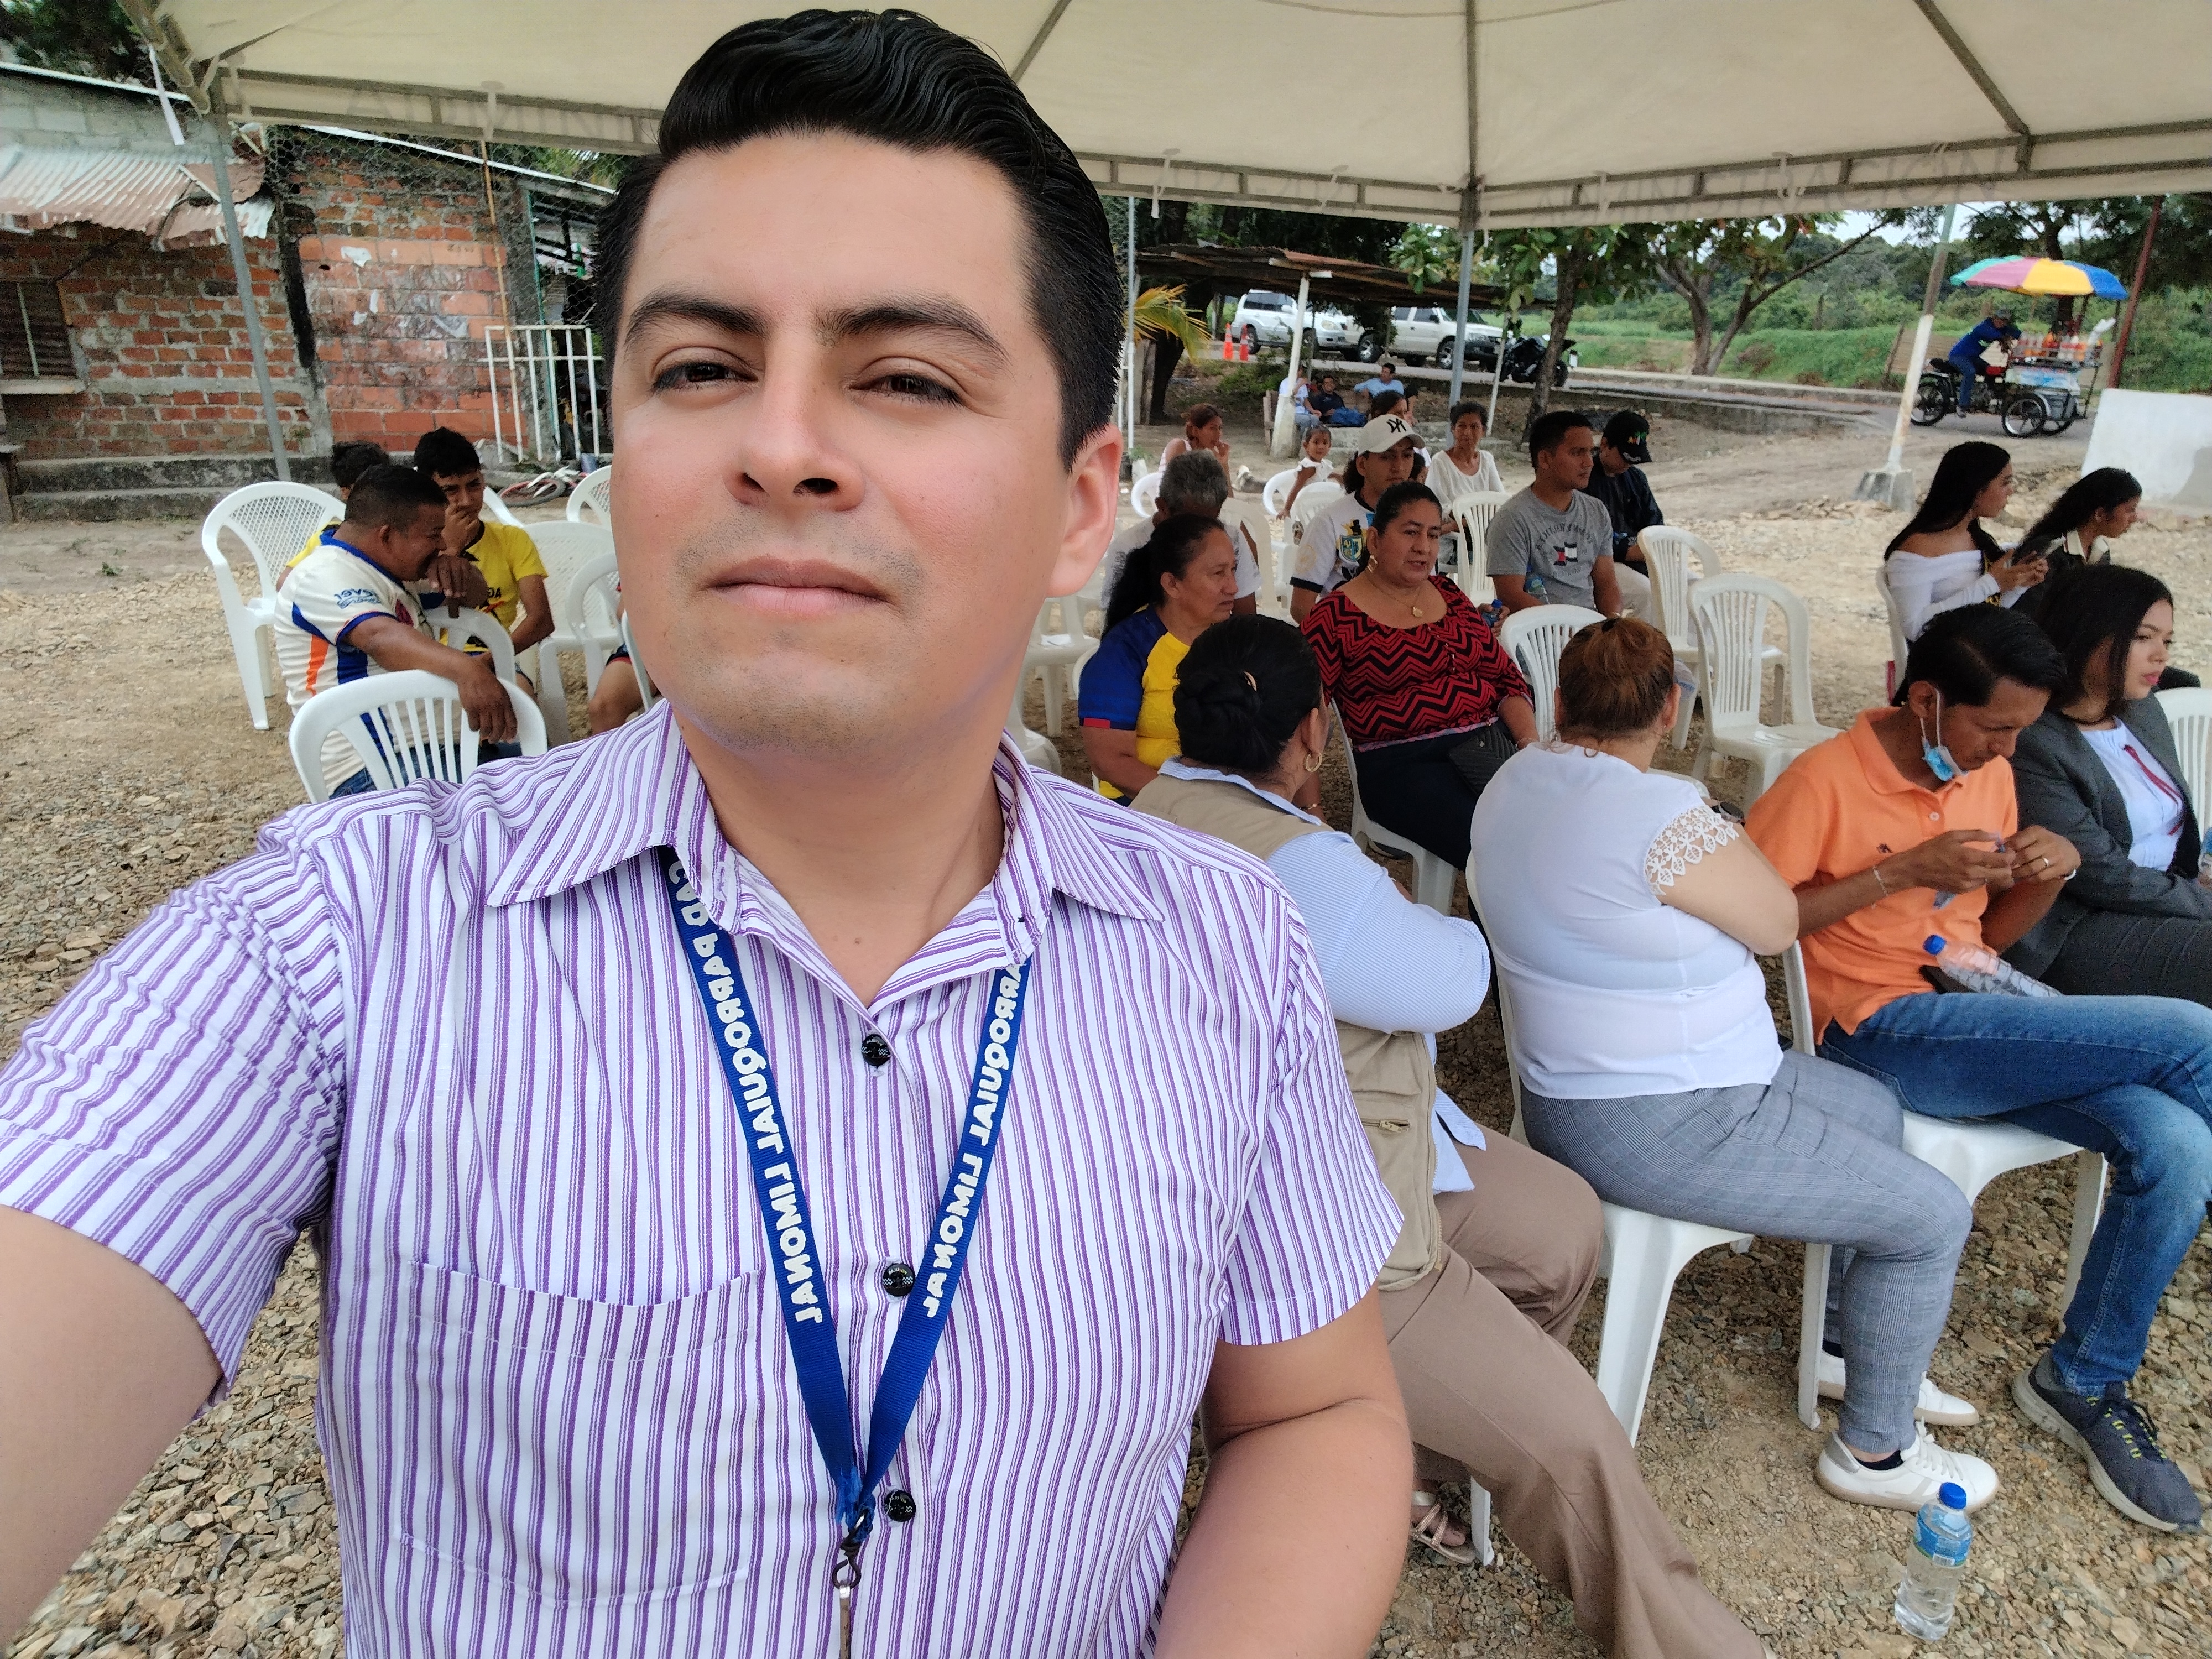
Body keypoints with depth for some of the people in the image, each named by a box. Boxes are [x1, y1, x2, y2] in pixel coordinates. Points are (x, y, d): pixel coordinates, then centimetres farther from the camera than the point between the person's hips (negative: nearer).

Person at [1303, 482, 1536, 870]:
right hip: (1402, 765, -6)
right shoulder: (1334, 617, 0)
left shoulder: (1448, 594, 18)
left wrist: (1530, 741, 0)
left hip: (1492, 742, 6)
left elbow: (1505, 676, 18)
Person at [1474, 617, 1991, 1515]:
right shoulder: (1664, 814, -29)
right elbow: (1779, 922, -12)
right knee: (1933, 1216, 5)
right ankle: (1873, 1449, 24)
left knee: (1875, 1107, 26)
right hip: (1661, 1130, -10)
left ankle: (1846, 1344, 43)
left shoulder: (1517, 779, 0)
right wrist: (1721, 833, 2)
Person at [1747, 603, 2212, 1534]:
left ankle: (2082, 1383, 6)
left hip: (1986, 1023, 7)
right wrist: (1901, 871, -19)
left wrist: (2053, 873, -1)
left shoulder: (1989, 776, 12)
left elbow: (1990, 935, 20)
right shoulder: (1826, 781, -11)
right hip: (1887, 1032, -7)